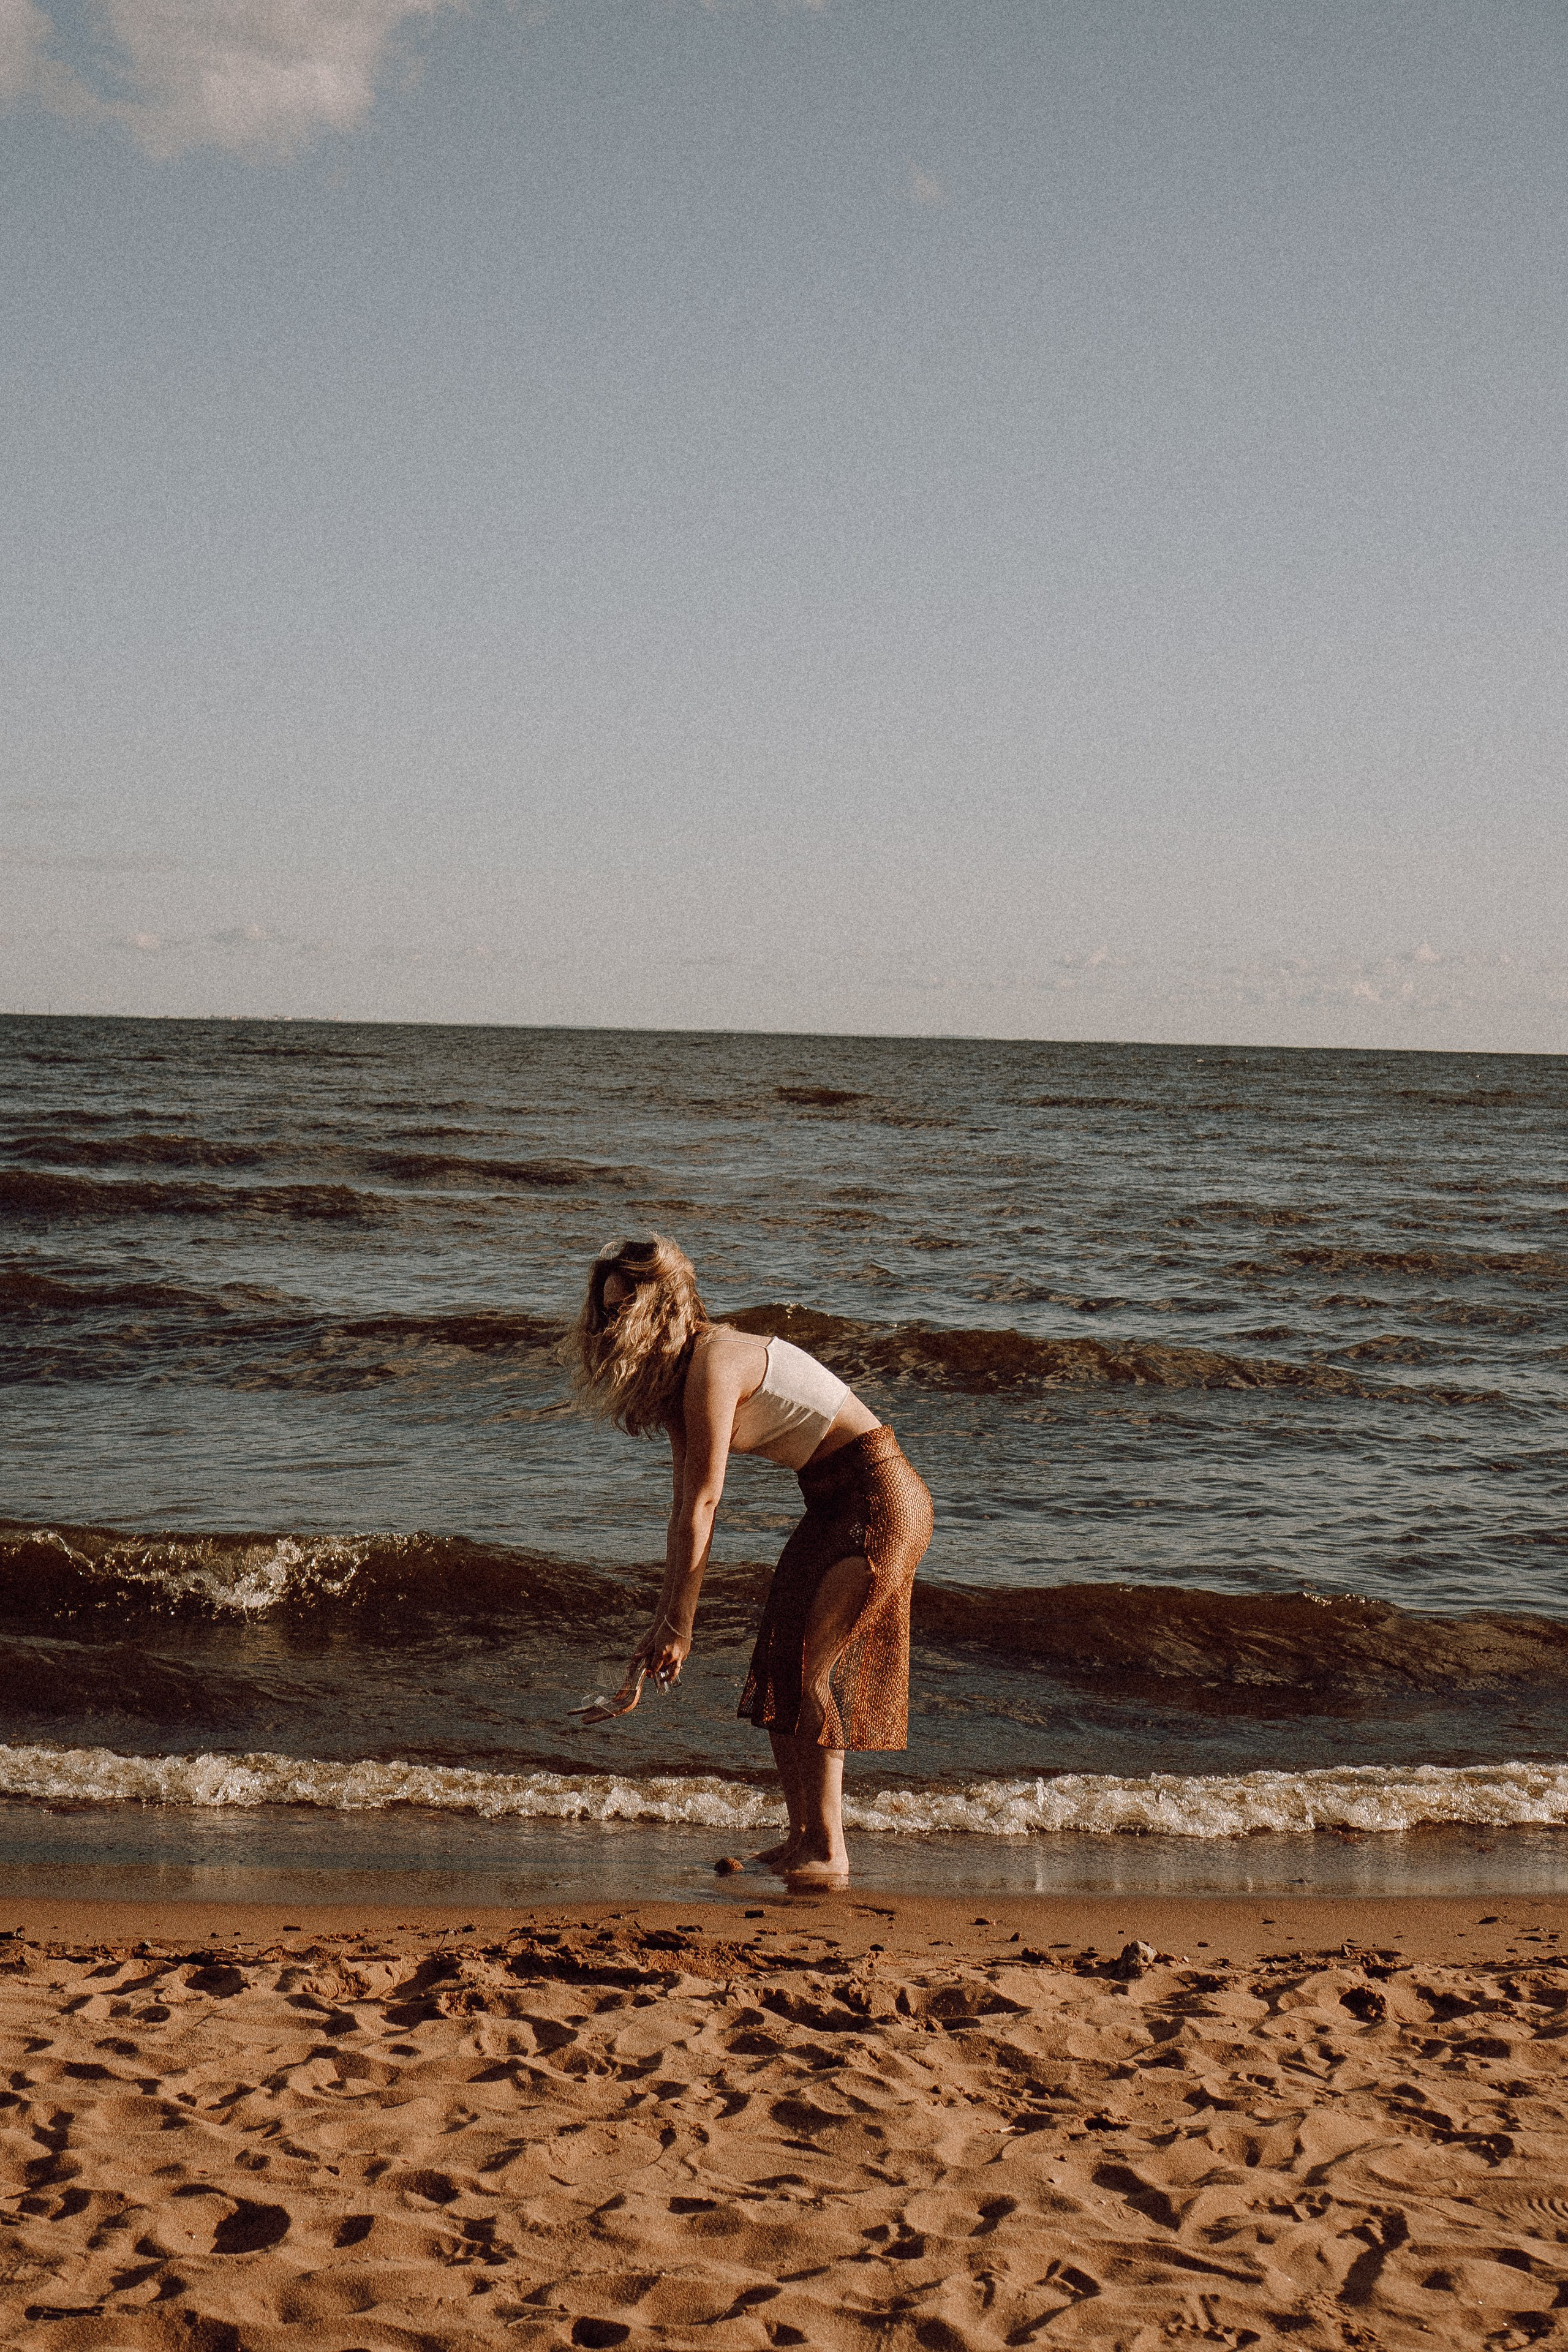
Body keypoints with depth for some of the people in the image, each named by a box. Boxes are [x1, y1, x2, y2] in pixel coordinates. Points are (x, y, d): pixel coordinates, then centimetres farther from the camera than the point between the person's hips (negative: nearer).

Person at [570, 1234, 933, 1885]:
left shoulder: (712, 1363, -20)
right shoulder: (672, 1377, 10)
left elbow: (704, 1503, -21)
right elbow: (685, 1505, 9)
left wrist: (679, 1623, -17)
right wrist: (665, 1621, 6)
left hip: (878, 1500, -10)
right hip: (834, 1507, 10)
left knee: (810, 1667, -13)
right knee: (775, 1666, 8)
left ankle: (829, 1853, -9)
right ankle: (803, 1843, 13)